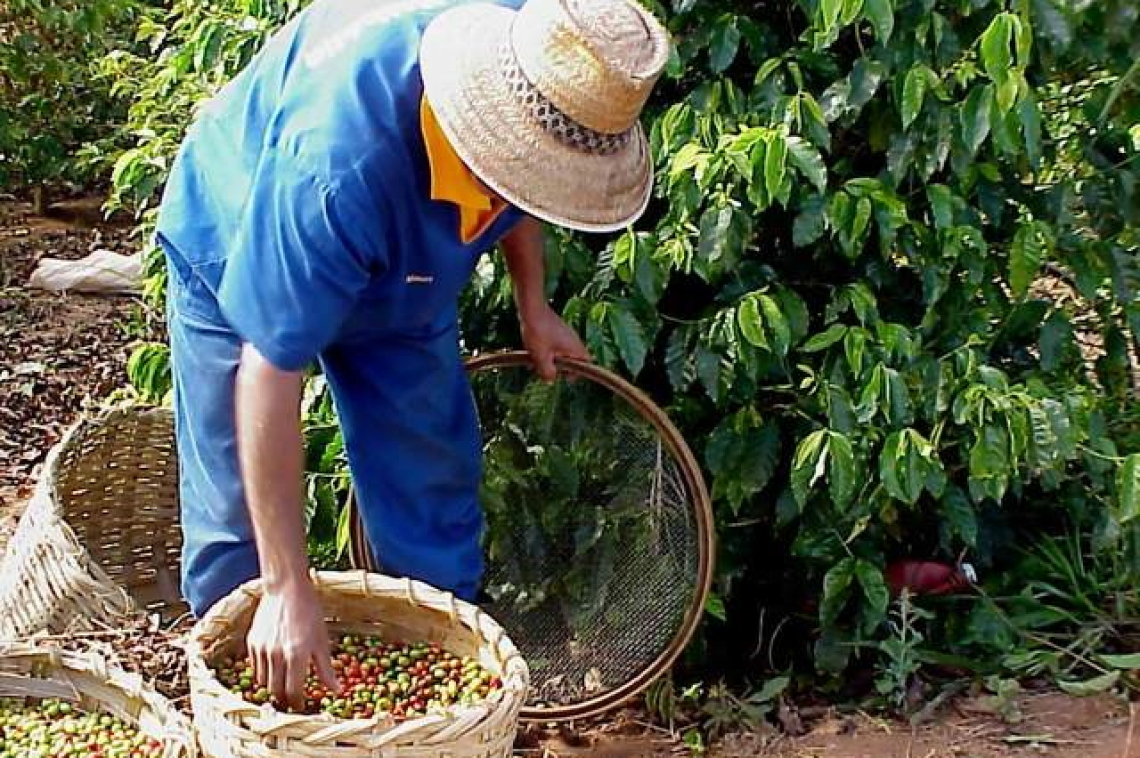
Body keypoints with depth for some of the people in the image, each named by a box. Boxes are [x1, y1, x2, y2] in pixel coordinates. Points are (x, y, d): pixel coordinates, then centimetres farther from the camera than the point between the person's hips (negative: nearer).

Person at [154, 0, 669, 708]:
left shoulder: (549, 58, -28)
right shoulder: (337, 165, -48)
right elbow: (269, 368, -43)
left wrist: (533, 305, -1)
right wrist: (289, 590, -40)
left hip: (402, 269, 5)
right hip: (238, 260, -5)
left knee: (434, 489, 8)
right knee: (237, 518, -3)